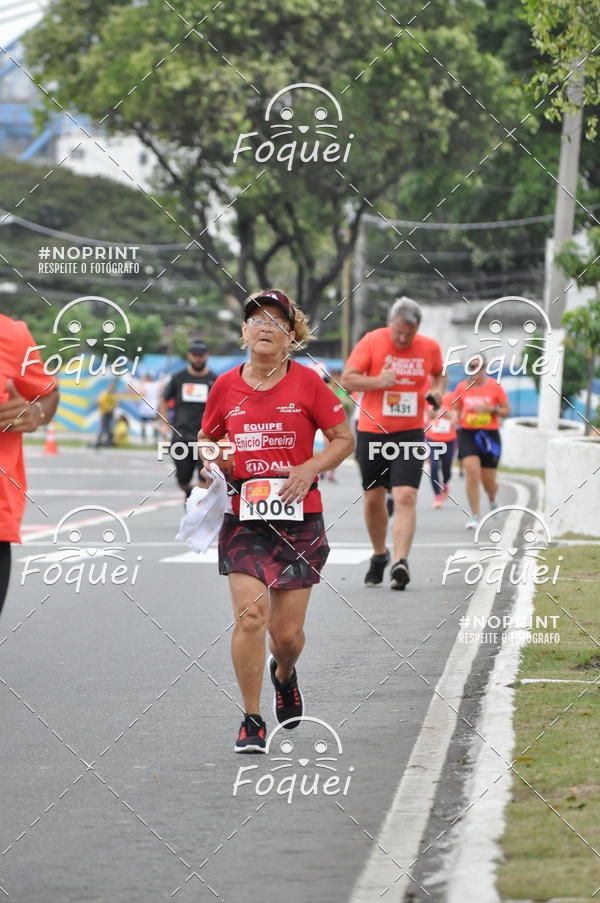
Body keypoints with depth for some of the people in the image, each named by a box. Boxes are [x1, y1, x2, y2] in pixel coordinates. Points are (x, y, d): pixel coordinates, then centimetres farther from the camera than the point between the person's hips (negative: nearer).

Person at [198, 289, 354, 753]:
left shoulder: (307, 382, -2)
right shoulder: (226, 386, 4)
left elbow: (344, 438, 5)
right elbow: (207, 439, 19)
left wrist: (309, 469, -10)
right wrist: (210, 464, -3)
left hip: (299, 520, -1)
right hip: (244, 519, 1)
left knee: (287, 632, 2)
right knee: (250, 615, -16)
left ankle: (284, 675, 39)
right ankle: (252, 721, -3)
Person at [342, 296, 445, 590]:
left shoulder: (430, 348, 1)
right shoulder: (372, 341, -7)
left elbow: (438, 374, 22)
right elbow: (347, 379, -7)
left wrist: (437, 390, 0)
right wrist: (378, 381, -23)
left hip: (409, 433, 0)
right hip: (371, 432, 0)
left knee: (405, 497, -16)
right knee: (373, 498, 9)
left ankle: (400, 561, -22)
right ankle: (379, 555, 30)